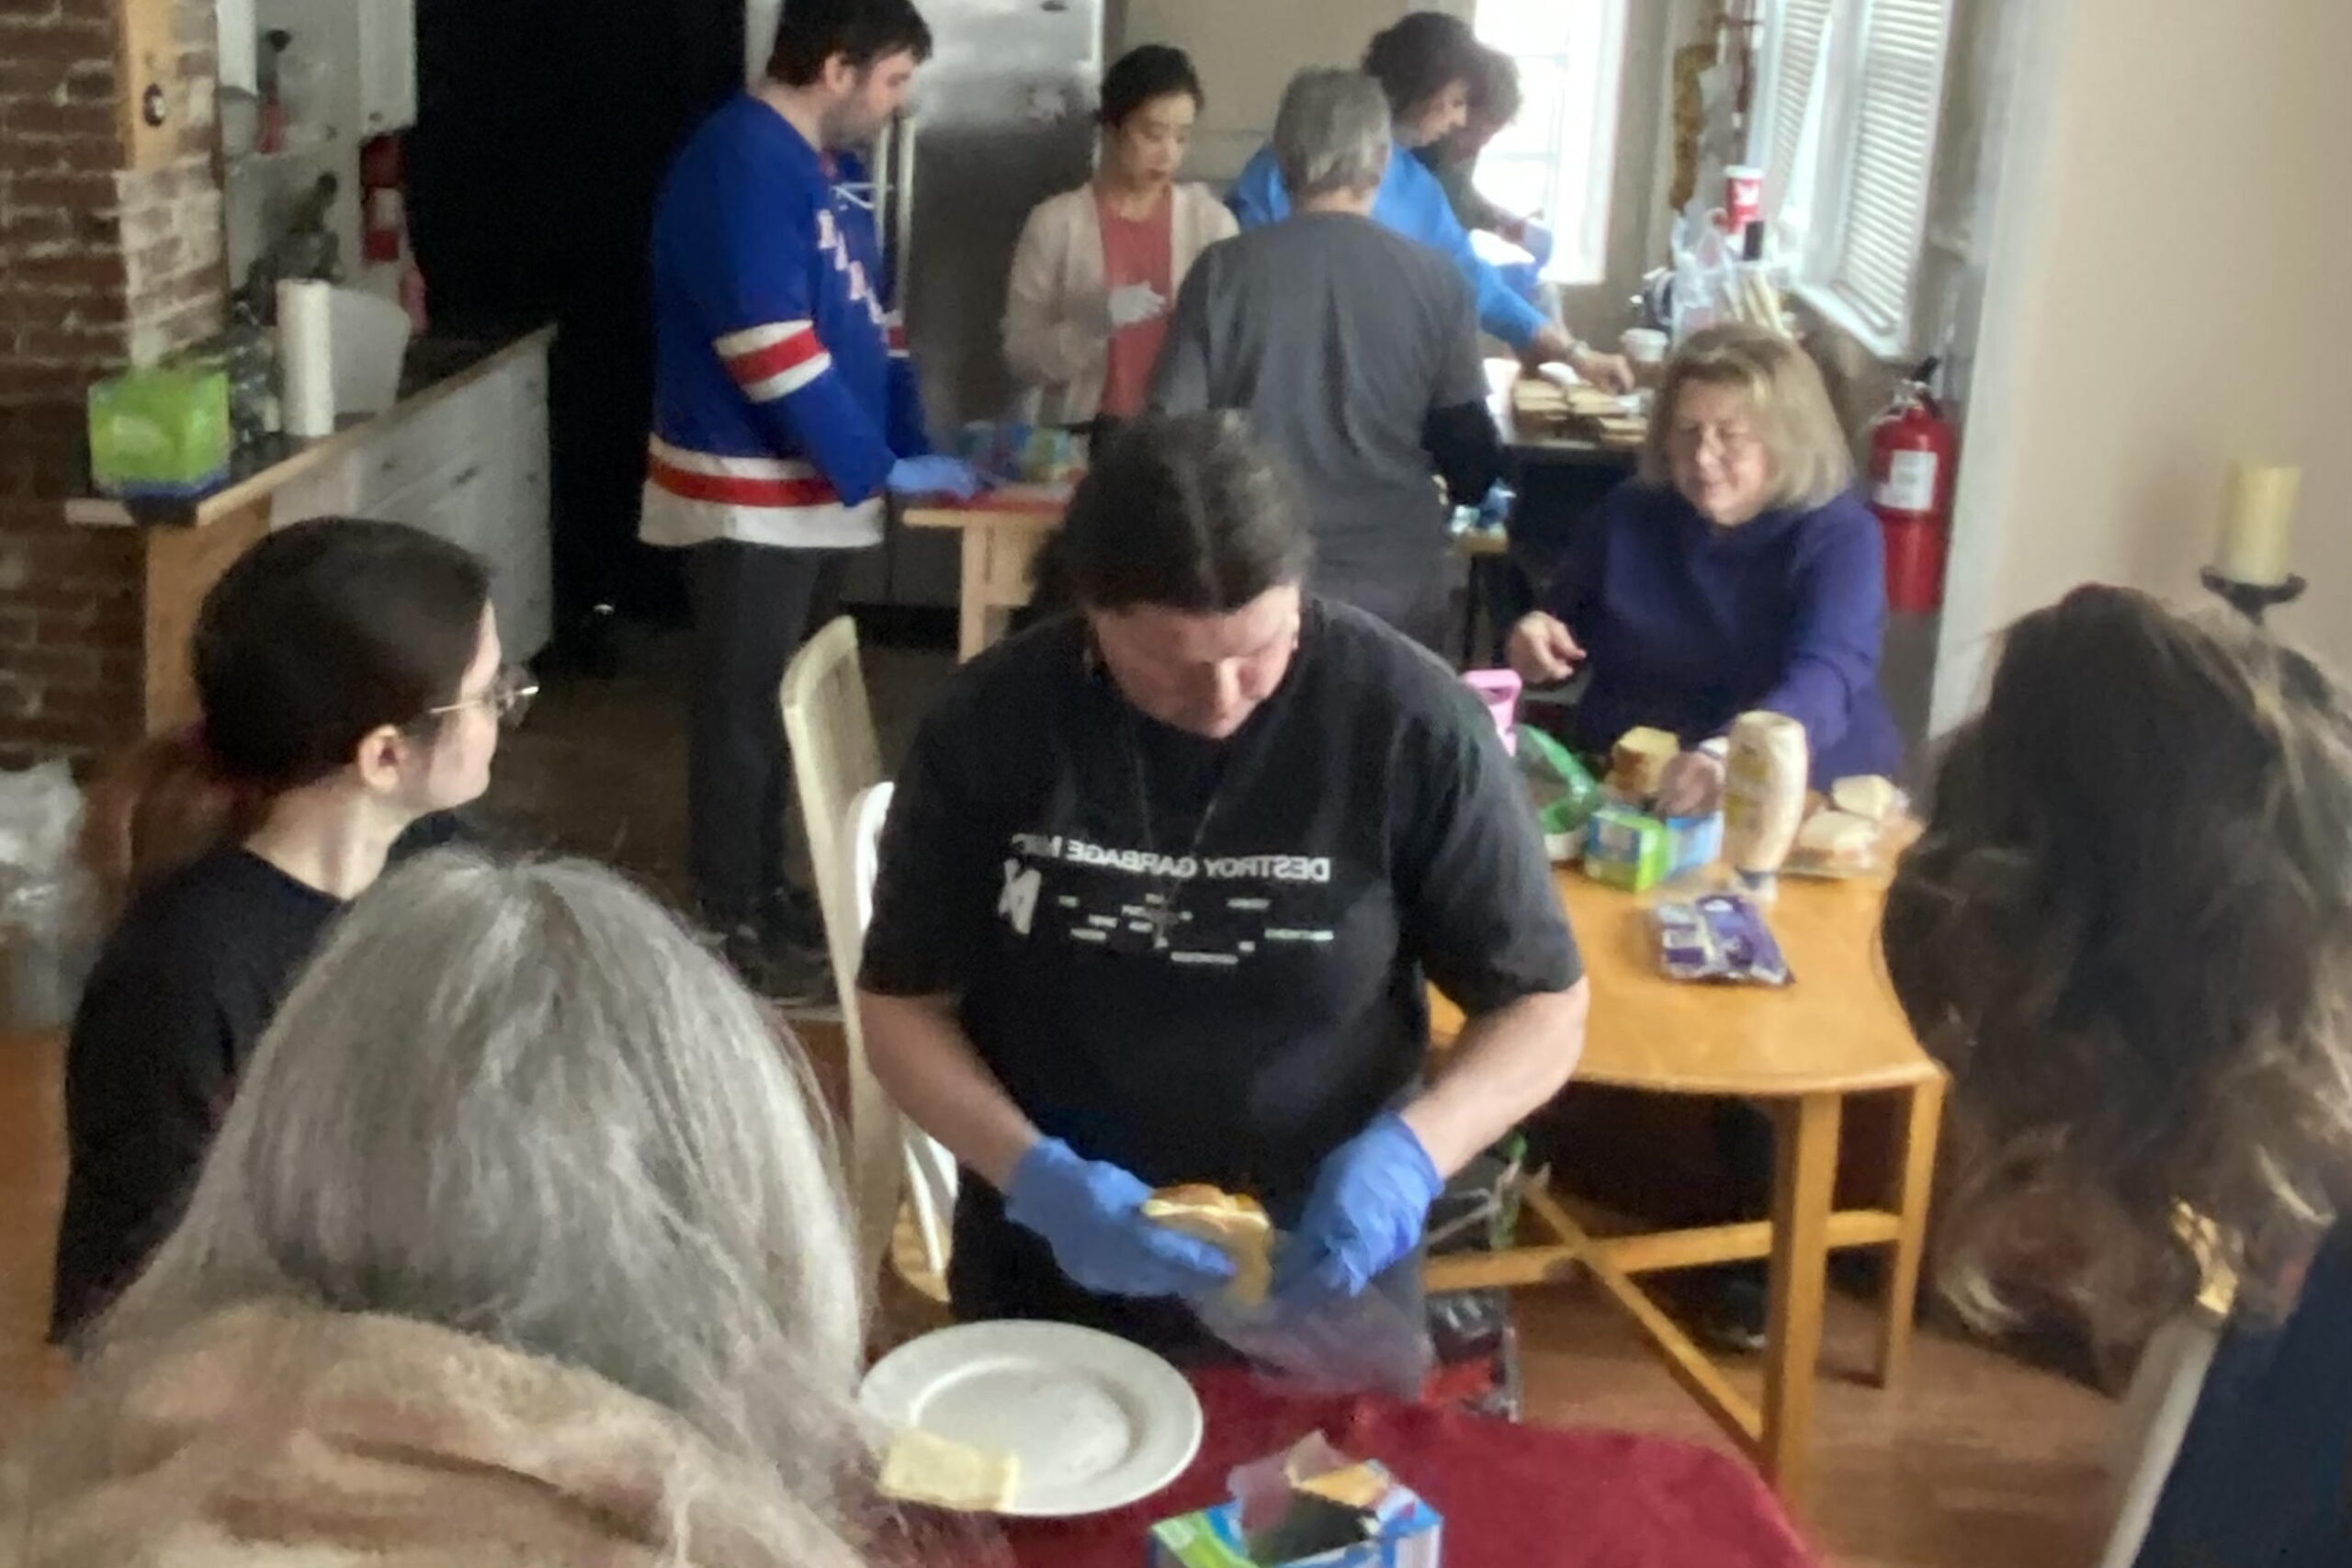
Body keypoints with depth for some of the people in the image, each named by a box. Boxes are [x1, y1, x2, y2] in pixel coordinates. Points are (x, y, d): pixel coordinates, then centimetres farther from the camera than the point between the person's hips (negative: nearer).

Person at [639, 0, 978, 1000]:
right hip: (753, 495, -9)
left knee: (781, 702, 17)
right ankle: (731, 924, 11)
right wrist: (884, 467, -18)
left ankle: (765, 890, 29)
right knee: (745, 710, 0)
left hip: (813, 488, 9)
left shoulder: (812, 166, 12)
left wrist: (917, 440, 9)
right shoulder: (742, 162, -18)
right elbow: (775, 350, -24)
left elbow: (866, 320, 18)